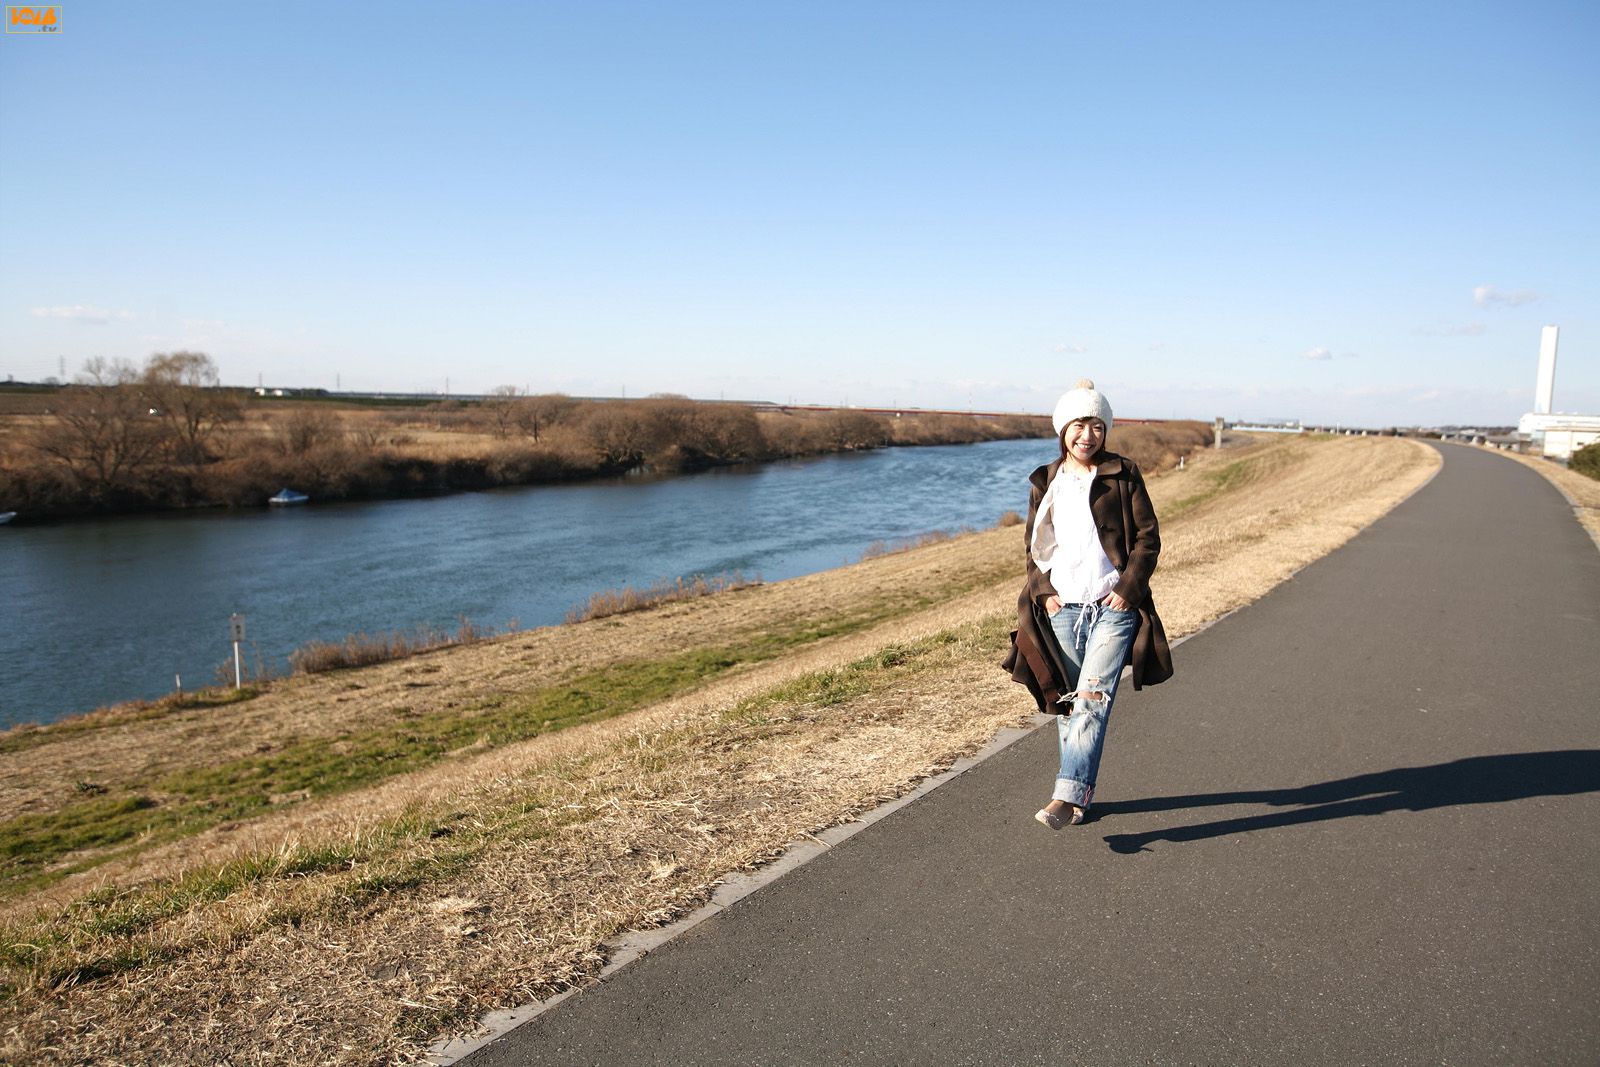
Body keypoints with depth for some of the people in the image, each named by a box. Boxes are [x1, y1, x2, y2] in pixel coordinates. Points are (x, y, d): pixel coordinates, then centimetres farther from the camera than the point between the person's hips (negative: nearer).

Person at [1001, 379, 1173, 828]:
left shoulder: (1122, 475, 2)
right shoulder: (1045, 482, 11)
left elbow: (1148, 538, 2)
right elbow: (1033, 544, 16)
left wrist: (1128, 589, -9)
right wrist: (1043, 590, 0)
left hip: (1113, 607, -3)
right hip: (1062, 608, 4)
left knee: (1092, 700, -16)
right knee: (1066, 704, 7)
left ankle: (1067, 797, -21)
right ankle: (1081, 793, 22)